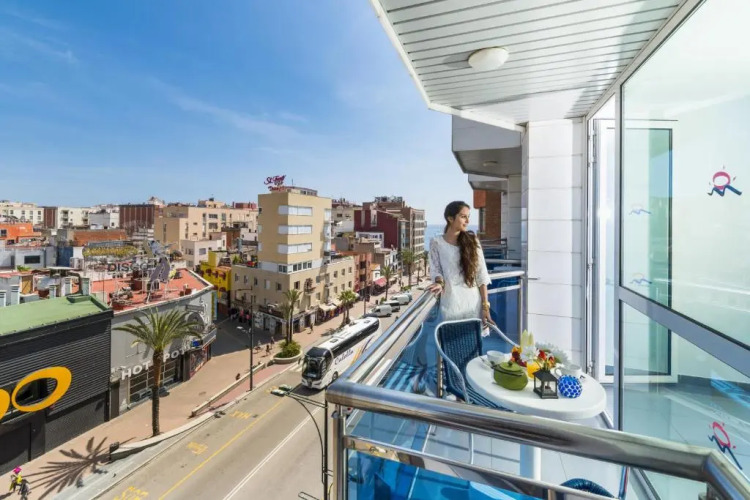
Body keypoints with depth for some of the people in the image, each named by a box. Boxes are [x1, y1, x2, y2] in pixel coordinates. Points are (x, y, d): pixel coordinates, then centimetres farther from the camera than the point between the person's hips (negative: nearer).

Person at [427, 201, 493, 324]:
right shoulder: (436, 243, -3)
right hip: (451, 304, -1)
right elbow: (435, 270, 2)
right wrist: (439, 282, -21)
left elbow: (481, 275, 0)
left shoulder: (472, 241, 1)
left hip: (474, 303, 2)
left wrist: (485, 306, -5)